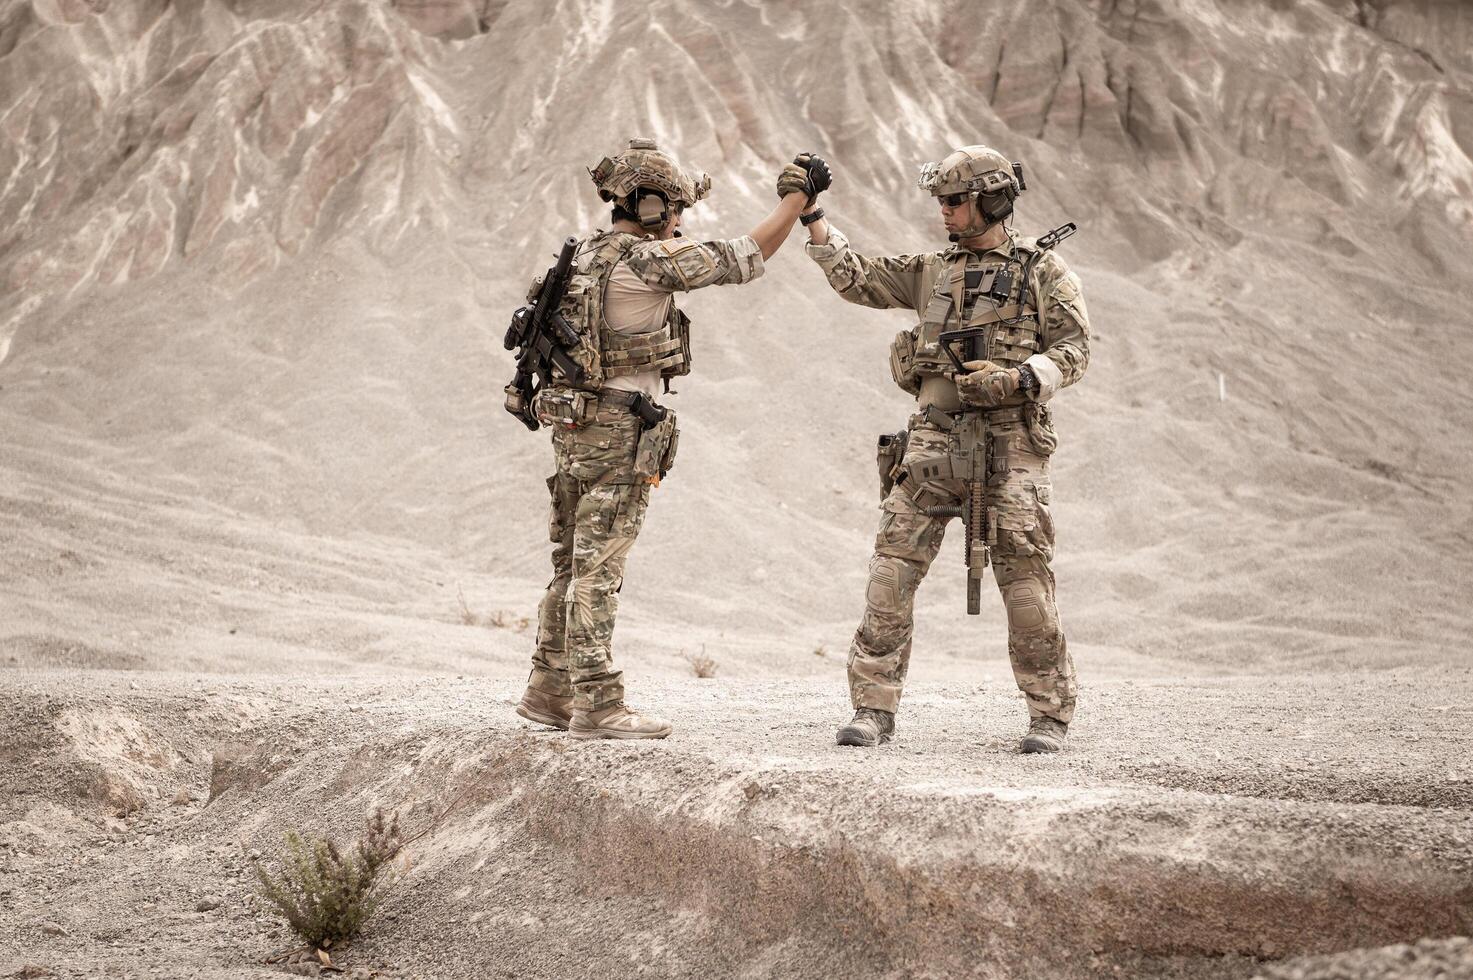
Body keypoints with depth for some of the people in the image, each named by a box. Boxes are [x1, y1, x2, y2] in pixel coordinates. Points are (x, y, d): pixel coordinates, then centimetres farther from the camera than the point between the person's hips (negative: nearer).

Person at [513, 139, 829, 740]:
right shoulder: (648, 259, -13)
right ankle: (597, 706, -4)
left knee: (573, 565, 14)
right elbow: (742, 259, -12)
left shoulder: (586, 255, 11)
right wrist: (797, 197, -4)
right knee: (598, 568, -7)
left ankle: (549, 692, 21)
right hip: (620, 428, -9)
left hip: (573, 425, 9)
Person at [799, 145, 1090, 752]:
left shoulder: (1043, 269, 5)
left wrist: (1018, 377, -18)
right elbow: (855, 278, 15)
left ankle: (1049, 715, 5)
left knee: (1025, 578, -6)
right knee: (892, 568, -4)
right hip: (934, 436, 4)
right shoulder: (932, 271, 18)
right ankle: (874, 708, 1)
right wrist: (812, 218, 6)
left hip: (1009, 440, -4)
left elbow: (1073, 348, -1)